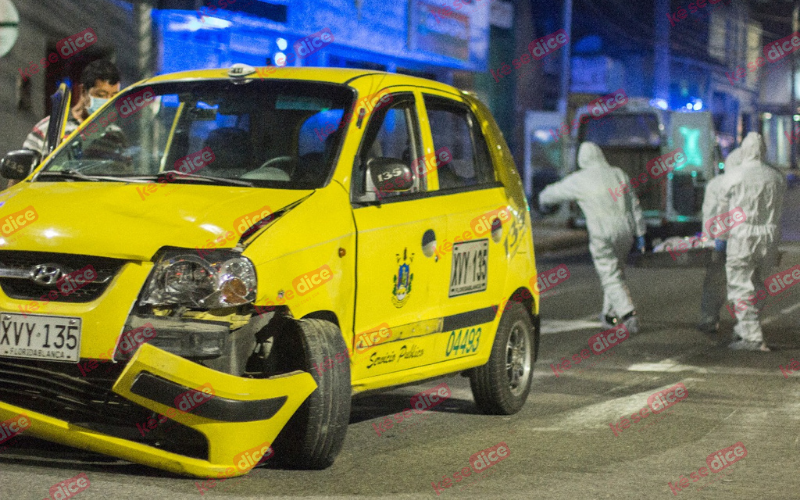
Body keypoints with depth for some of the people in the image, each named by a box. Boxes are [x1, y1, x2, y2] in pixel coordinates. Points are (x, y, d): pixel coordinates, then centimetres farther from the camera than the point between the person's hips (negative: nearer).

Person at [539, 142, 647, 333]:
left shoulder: (580, 180, -5)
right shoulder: (618, 174, 7)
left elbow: (557, 191, 12)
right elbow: (634, 205, 8)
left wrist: (544, 198, 34)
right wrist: (640, 233, 13)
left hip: (602, 236, -5)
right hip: (625, 231, 6)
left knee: (611, 278, -2)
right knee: (616, 271, 21)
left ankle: (628, 314, -18)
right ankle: (610, 315, 31)